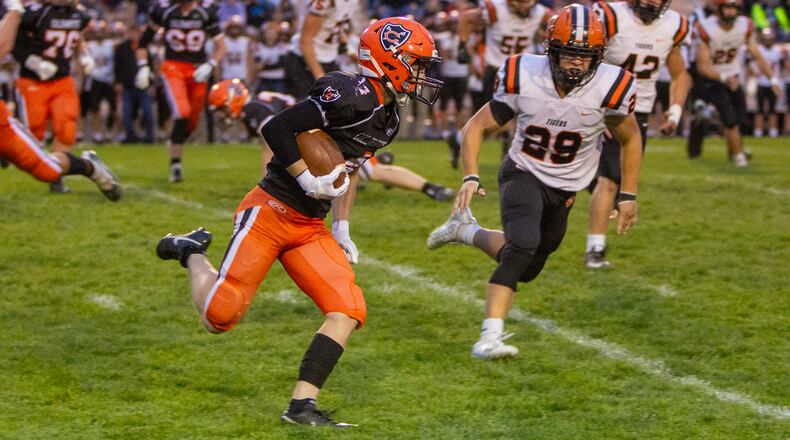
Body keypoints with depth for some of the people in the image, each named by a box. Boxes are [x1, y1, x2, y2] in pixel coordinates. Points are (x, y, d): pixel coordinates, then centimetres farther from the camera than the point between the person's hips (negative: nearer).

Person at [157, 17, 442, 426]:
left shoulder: (388, 117, 10)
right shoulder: (351, 96, -20)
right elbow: (275, 128, -21)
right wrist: (308, 179, -20)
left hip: (309, 228, 8)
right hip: (270, 212, -8)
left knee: (348, 312, -9)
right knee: (219, 316, -7)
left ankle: (301, 405, -7)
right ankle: (191, 253, 23)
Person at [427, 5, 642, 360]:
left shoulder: (609, 88, -20)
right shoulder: (523, 78, -20)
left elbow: (630, 140, 0)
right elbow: (476, 127, -9)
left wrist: (628, 195, 0)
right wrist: (471, 178, -22)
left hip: (564, 190, 3)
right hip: (523, 174, -3)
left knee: (525, 269, 15)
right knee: (523, 247, -30)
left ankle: (466, 231, 40)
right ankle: (491, 336, -28)